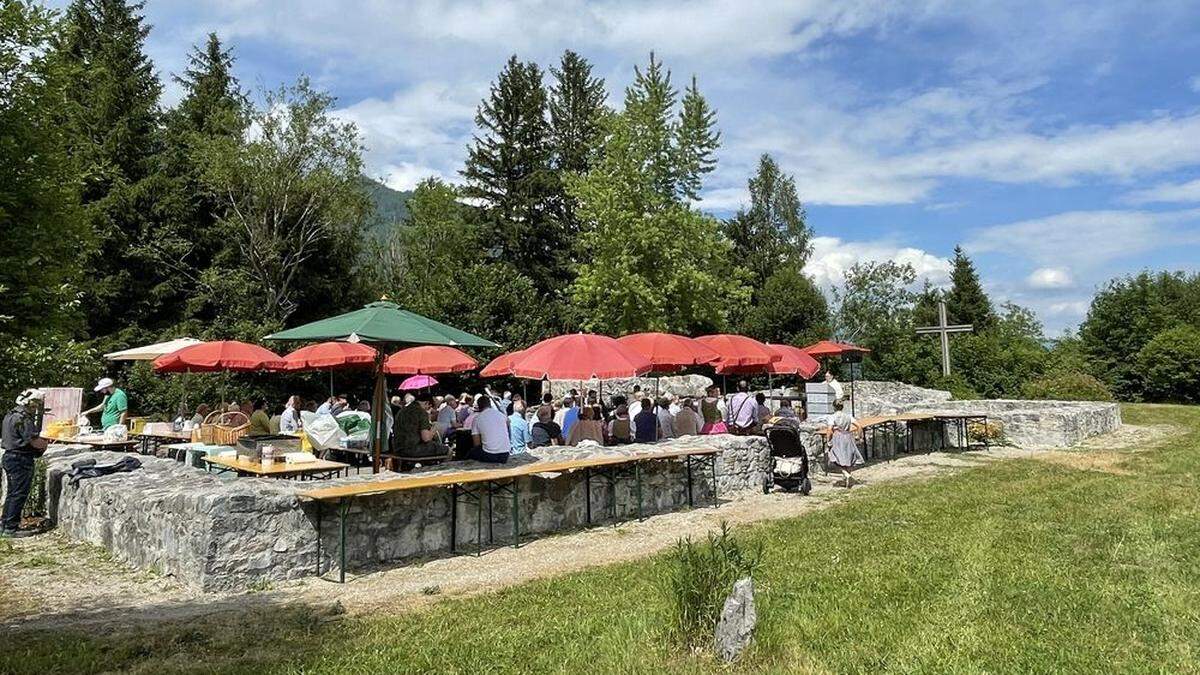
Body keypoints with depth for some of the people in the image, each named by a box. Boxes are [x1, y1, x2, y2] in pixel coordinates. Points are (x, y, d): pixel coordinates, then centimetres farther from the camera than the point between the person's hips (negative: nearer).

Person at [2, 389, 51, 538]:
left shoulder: (10, 415, 13)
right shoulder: (24, 419, -19)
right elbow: (34, 441, -23)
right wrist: (47, 442, -1)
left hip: (9, 456, 10)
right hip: (21, 459, -10)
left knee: (12, 493, 18)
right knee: (19, 494, -4)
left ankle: (5, 525, 24)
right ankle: (11, 528, -1)